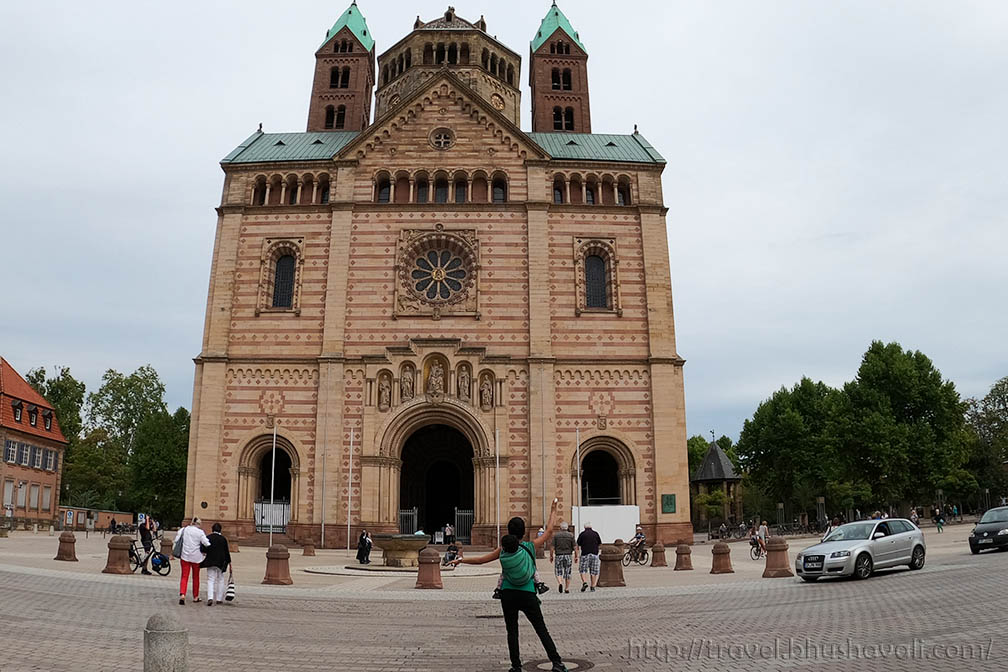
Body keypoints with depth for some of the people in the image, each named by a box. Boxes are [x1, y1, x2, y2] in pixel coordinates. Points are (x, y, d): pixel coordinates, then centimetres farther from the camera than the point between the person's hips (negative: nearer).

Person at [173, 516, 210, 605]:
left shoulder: (183, 530, -1)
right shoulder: (200, 532, -9)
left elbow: (176, 540, -3)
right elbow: (206, 544, -13)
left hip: (185, 556, 1)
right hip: (196, 557, -1)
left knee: (184, 577, 3)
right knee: (196, 577, 14)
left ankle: (182, 594, -19)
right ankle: (195, 597, 22)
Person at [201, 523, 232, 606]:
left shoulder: (208, 538, -4)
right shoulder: (223, 539, -2)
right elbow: (226, 552, 1)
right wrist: (229, 562, 10)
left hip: (210, 562, -1)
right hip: (221, 562, 1)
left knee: (210, 579, 1)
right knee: (220, 579, 14)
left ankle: (210, 598, -17)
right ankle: (219, 599, 15)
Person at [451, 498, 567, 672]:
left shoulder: (503, 550, -2)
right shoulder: (530, 546, -5)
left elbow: (480, 560, 5)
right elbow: (549, 530, 7)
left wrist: (461, 560, 19)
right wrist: (554, 510, 18)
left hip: (508, 595, 1)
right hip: (528, 595, -1)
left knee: (512, 631, 10)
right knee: (541, 630, 5)